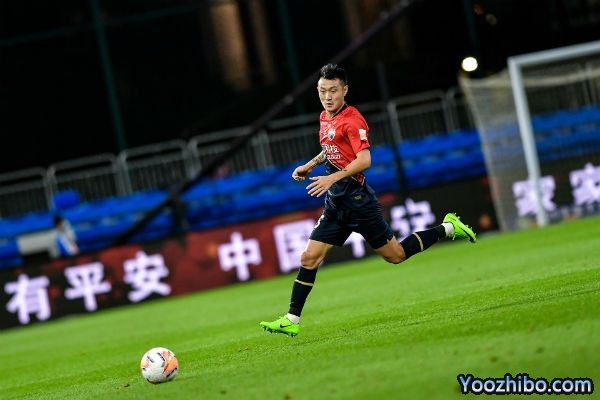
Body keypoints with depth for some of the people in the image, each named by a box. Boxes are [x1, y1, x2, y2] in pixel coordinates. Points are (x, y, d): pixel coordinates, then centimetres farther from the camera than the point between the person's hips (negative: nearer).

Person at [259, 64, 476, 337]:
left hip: (357, 199, -7)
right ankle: (291, 321, 0)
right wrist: (310, 165, 19)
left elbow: (364, 160, -24)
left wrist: (333, 178, -31)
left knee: (396, 255, 2)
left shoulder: (352, 119, -14)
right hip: (335, 204, 8)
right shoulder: (325, 117, 12)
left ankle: (448, 228, 19)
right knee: (309, 258, -2)